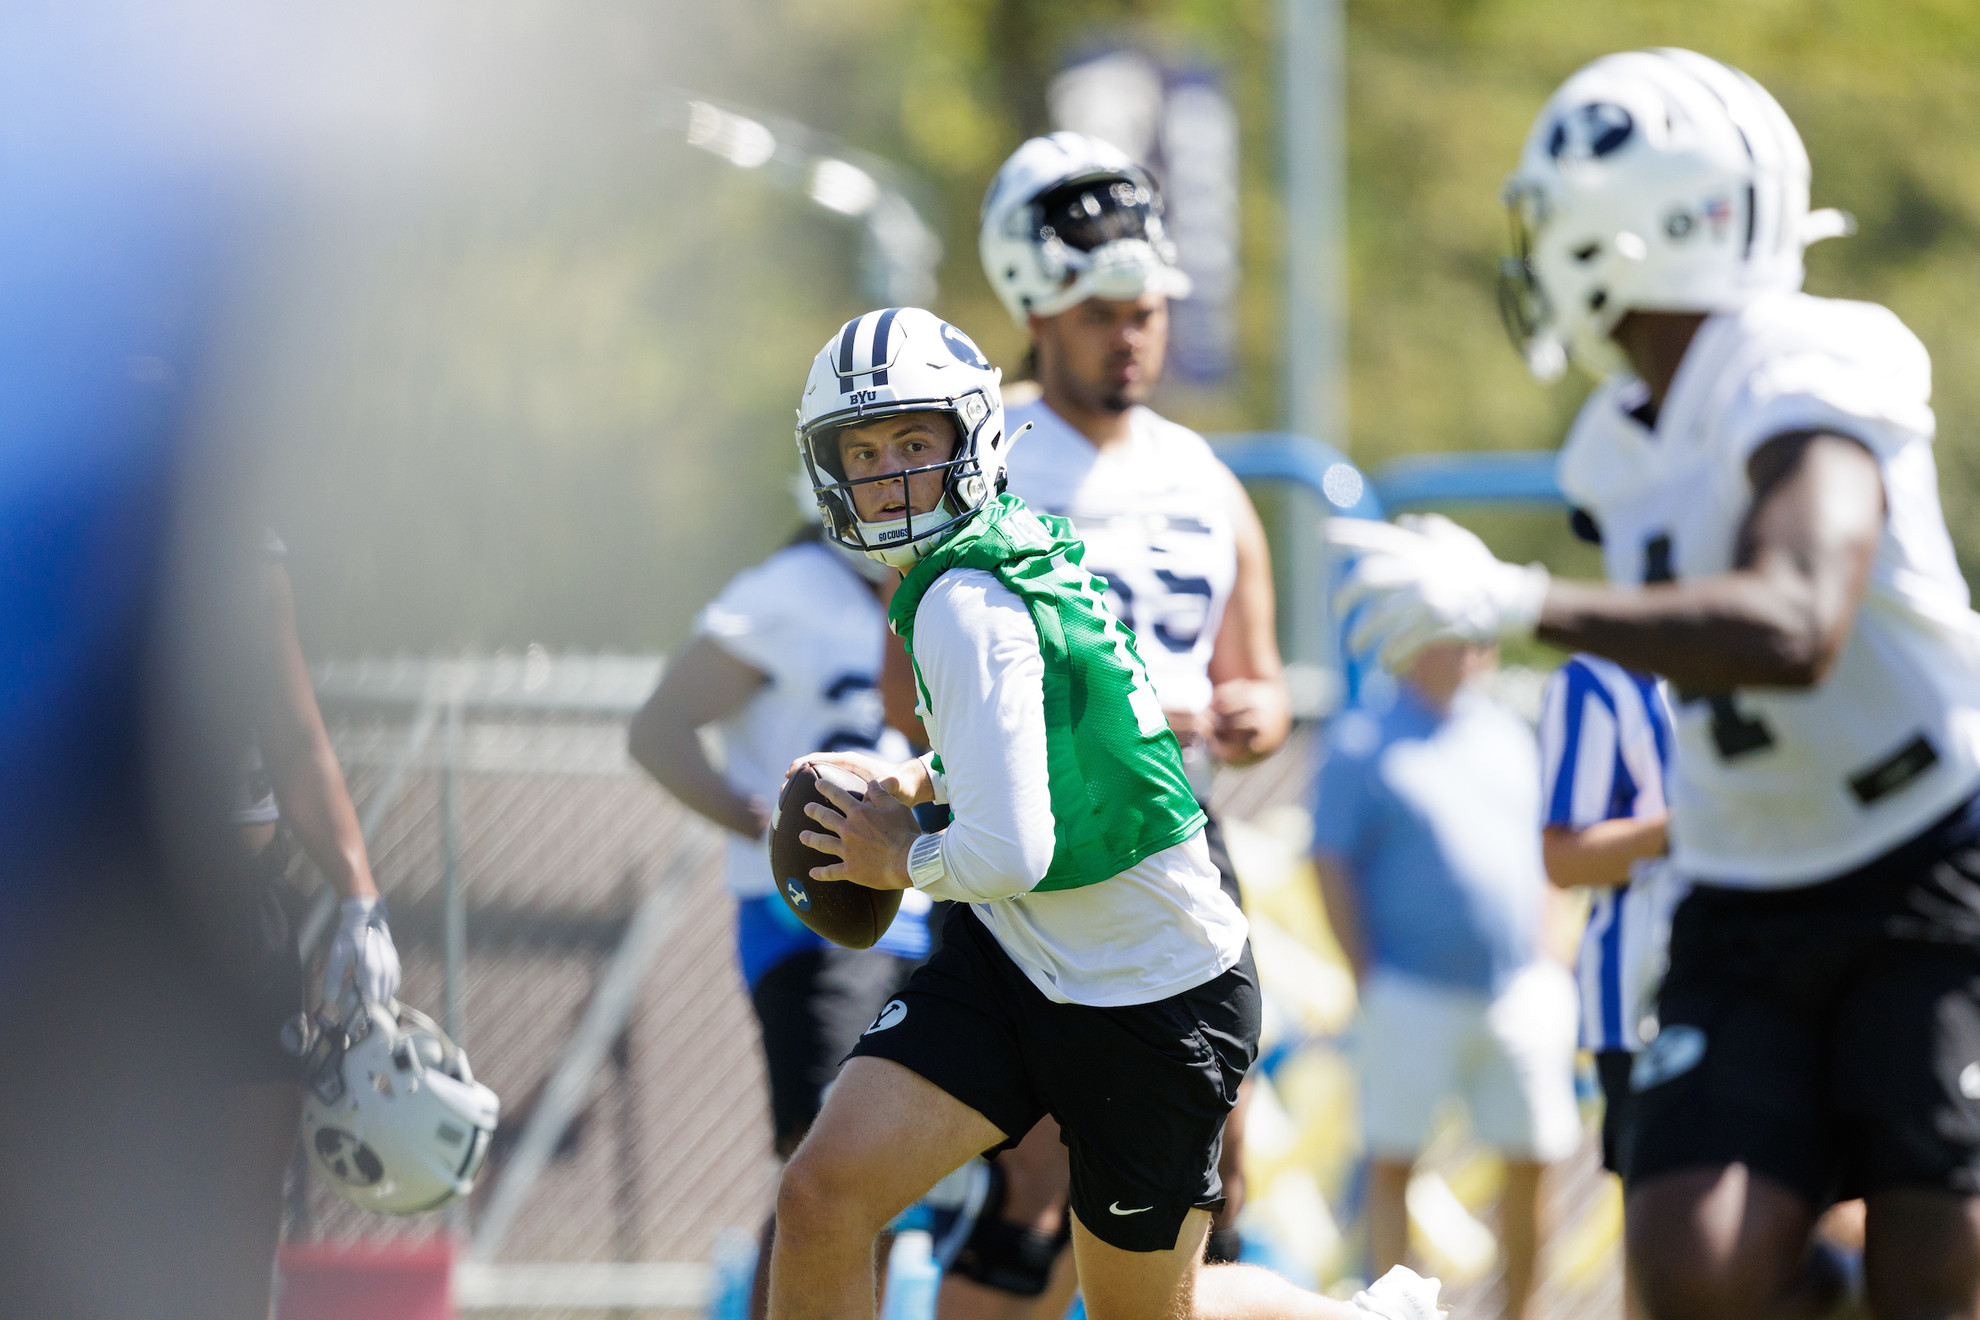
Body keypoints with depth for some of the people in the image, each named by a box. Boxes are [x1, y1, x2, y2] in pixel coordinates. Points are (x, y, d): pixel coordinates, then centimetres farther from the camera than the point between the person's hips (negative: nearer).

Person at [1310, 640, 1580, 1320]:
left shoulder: (1509, 735, 14)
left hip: (1519, 992, 5)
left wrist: (1544, 970, 13)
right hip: (1413, 999, -5)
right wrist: (1367, 981, -8)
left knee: (1529, 1161, 4)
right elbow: (1331, 868, -4)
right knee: (1393, 1160, -4)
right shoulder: (1361, 741, -2)